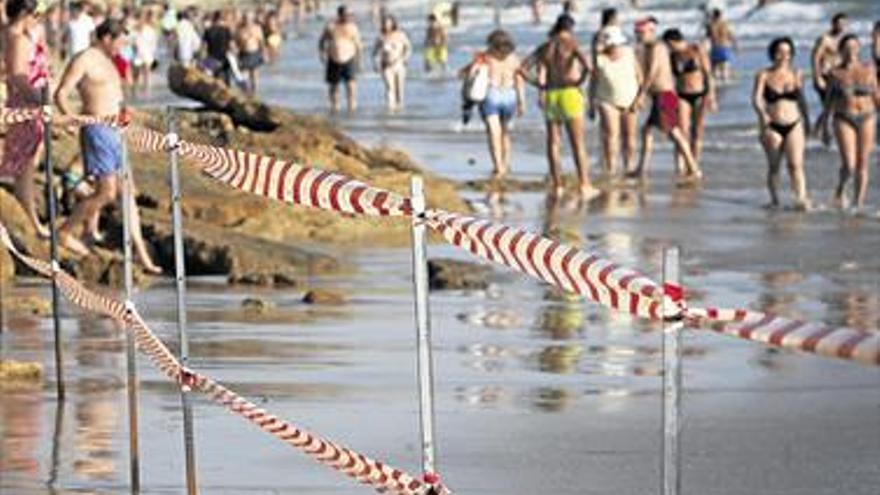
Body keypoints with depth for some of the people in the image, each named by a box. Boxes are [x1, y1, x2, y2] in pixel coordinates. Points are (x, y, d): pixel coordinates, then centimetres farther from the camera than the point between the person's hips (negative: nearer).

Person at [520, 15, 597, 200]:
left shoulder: (545, 48, 8)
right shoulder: (572, 44, -5)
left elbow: (522, 68, 6)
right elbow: (587, 66, -22)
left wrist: (539, 84, 9)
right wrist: (580, 81, -5)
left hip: (550, 96, 4)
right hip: (570, 94, -4)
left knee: (553, 143, 10)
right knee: (578, 144, 1)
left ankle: (557, 186, 7)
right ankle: (585, 186, -2)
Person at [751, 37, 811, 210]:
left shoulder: (796, 75, 7)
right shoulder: (764, 75, 0)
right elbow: (756, 98, -11)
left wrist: (807, 122, 21)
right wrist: (762, 113, -29)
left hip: (793, 126, 0)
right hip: (772, 127, 0)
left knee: (796, 164, -13)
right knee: (774, 166, 8)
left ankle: (801, 199, -21)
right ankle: (774, 200, 20)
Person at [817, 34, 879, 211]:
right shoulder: (835, 74, 0)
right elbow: (829, 102, 5)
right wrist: (824, 128, 4)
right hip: (844, 120, -2)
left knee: (863, 164, 2)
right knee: (849, 165, -12)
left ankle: (859, 203, 10)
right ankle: (841, 190, 17)